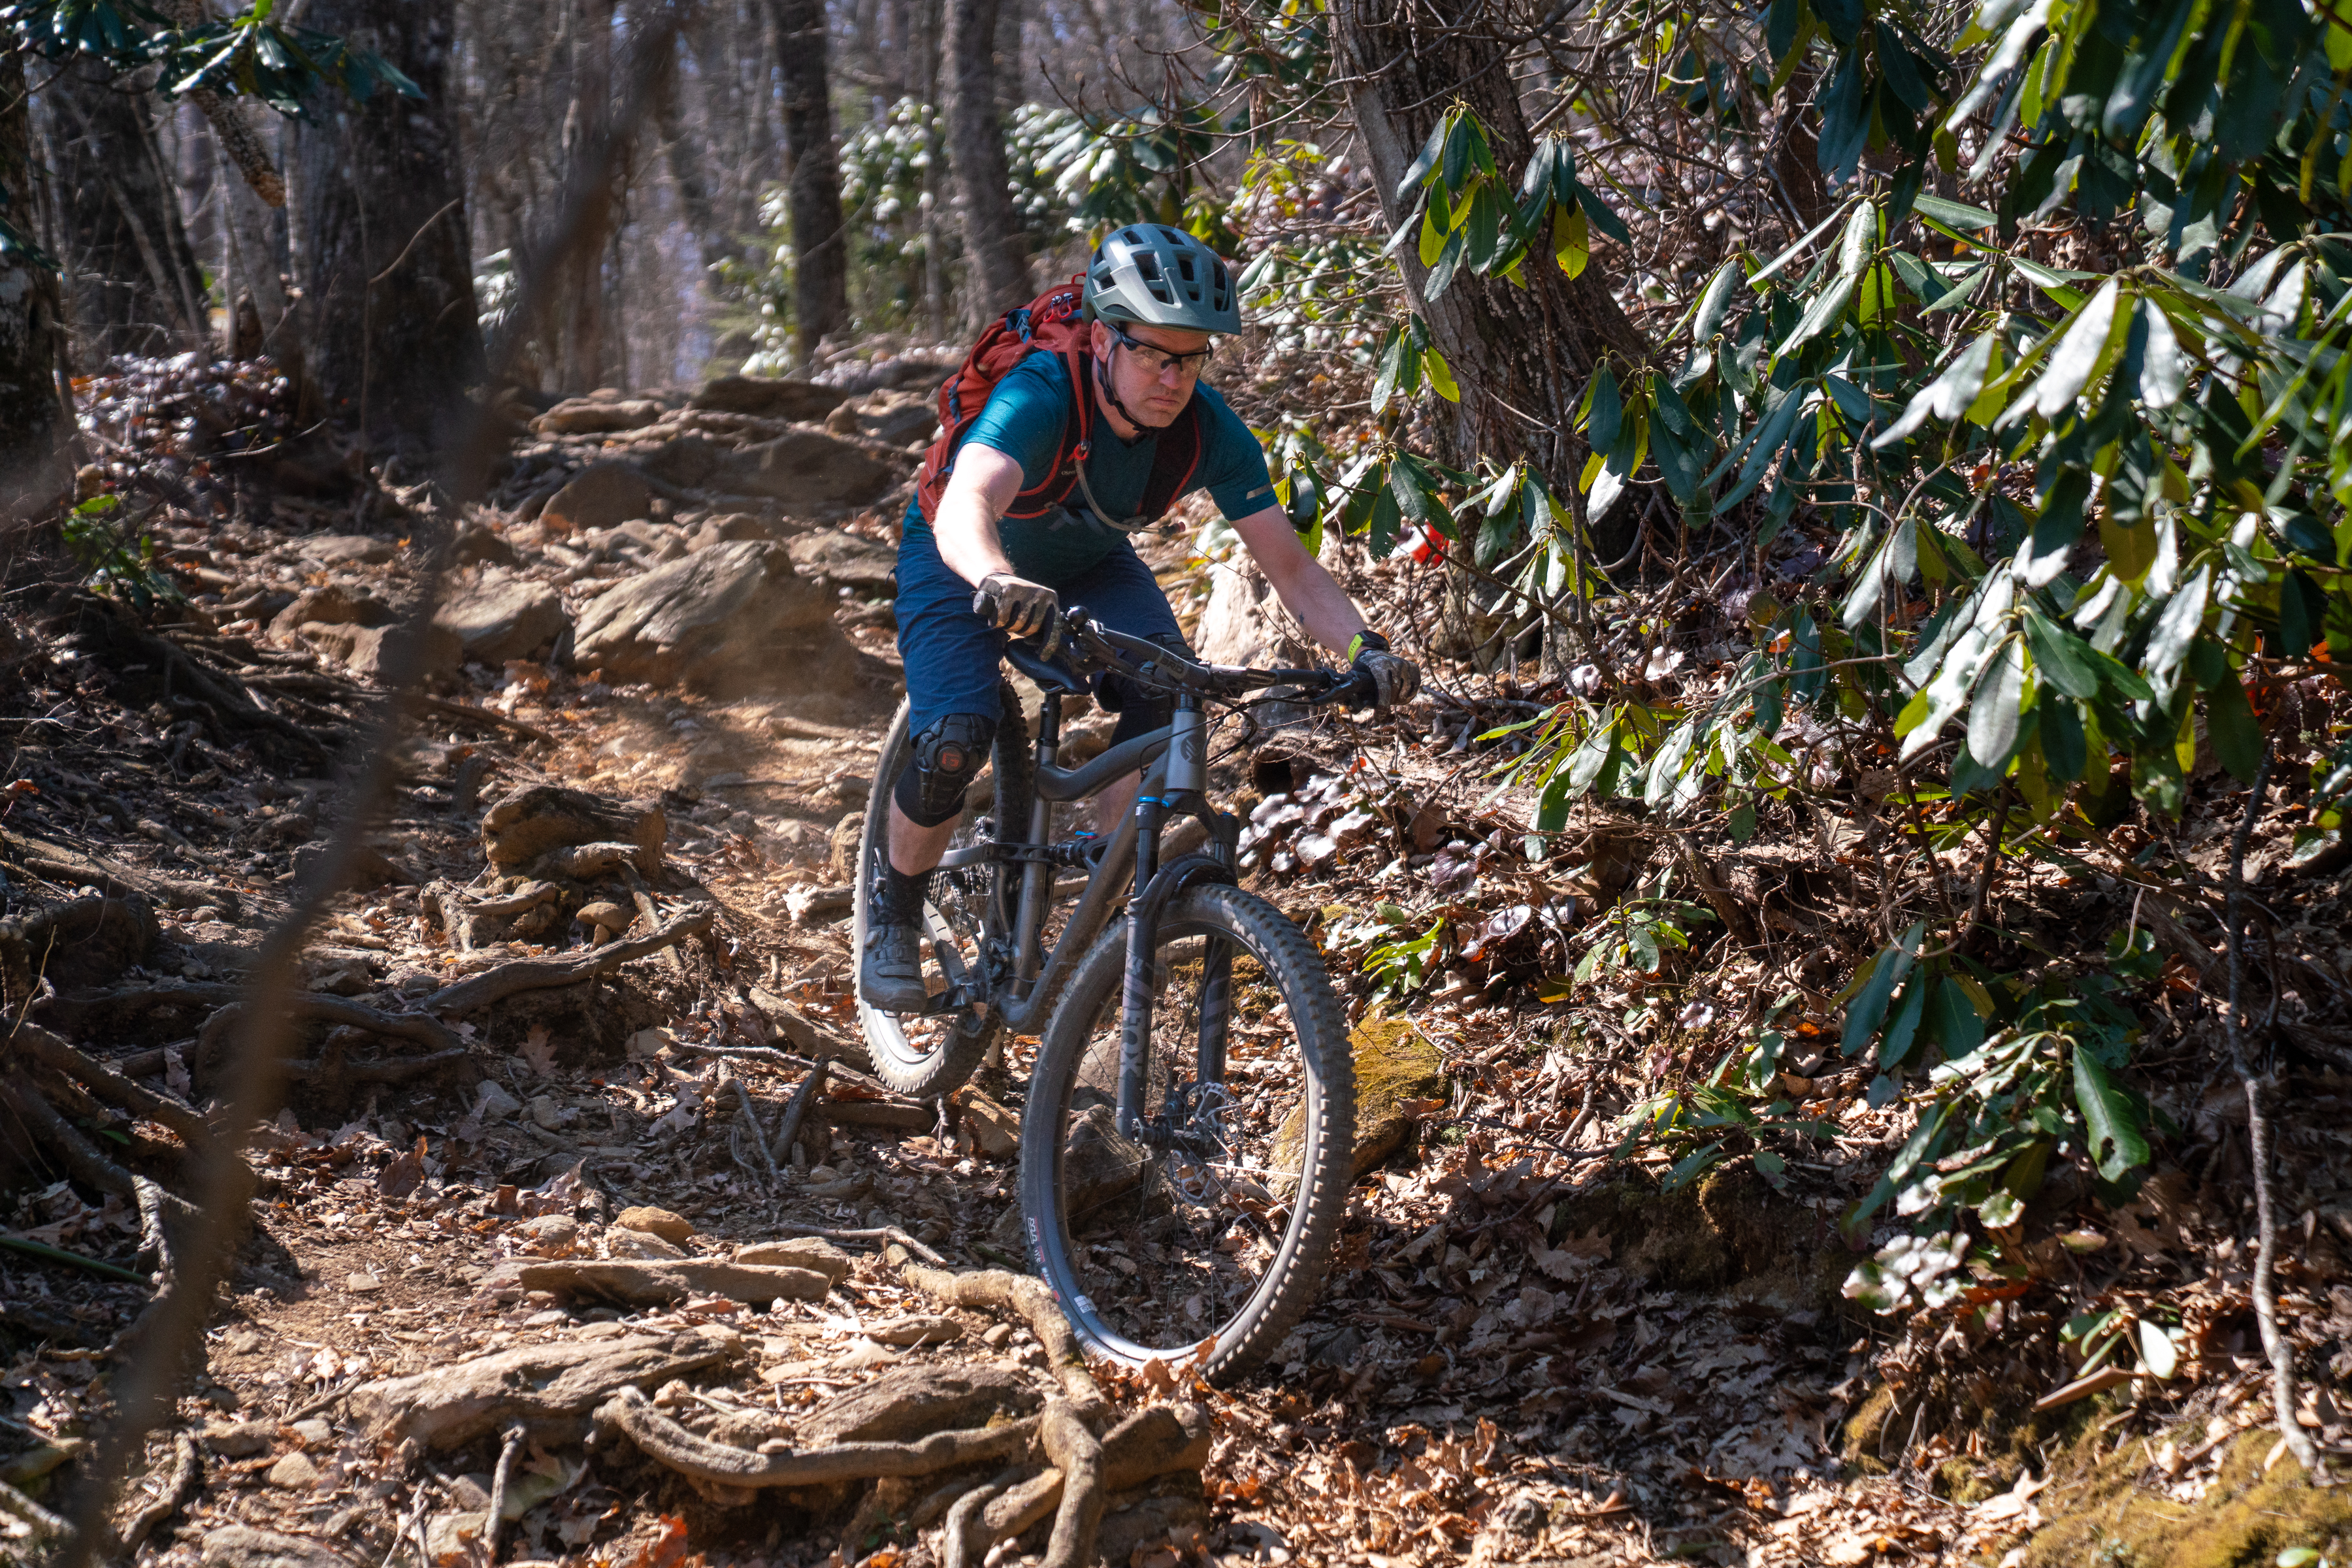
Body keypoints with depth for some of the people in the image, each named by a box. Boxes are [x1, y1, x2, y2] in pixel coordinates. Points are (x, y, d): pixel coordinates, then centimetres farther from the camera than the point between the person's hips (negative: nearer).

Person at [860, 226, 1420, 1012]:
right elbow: (966, 506, -56)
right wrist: (998, 583, -78)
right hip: (964, 563, -3)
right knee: (954, 743, -25)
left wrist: (1365, 647, -41)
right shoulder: (1040, 397, -38)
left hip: (1089, 562, 4)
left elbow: (1291, 566, -23)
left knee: (1166, 696, -25)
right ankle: (895, 910, 4)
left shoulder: (1207, 430, -25)